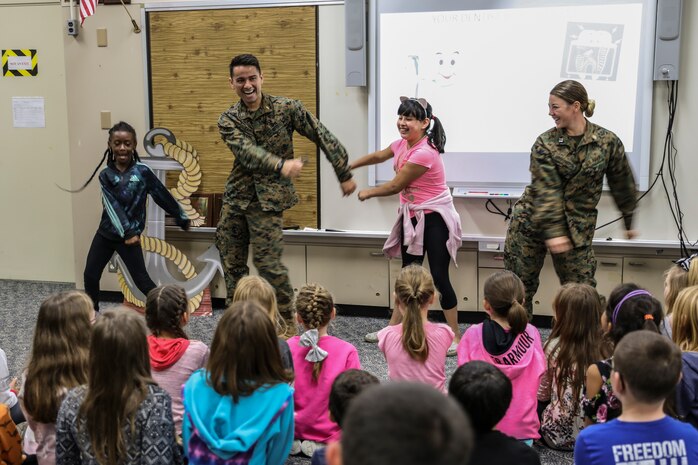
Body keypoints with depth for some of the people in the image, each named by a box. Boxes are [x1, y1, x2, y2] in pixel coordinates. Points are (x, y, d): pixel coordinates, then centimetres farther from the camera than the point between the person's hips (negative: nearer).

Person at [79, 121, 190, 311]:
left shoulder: (142, 171, -9)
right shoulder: (105, 175, -3)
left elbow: (162, 195, -1)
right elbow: (112, 206, -14)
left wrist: (182, 218, 7)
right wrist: (127, 232, -26)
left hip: (130, 235, -4)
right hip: (105, 233, 4)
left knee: (141, 280, -3)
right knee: (90, 275, 9)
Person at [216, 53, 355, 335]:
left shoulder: (287, 108, -6)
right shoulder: (228, 120, -2)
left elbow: (324, 138, -2)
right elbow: (247, 151, -21)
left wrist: (345, 175, -2)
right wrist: (281, 165, -40)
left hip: (267, 199, -4)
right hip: (235, 198, 4)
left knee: (268, 263, -9)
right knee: (232, 263, 12)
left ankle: (287, 322, 9)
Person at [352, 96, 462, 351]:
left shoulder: (424, 153, -25)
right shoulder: (402, 144, 2)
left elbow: (395, 186, -19)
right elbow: (378, 156, 24)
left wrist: (368, 193, -3)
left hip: (434, 218, -9)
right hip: (412, 217, 9)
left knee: (439, 277, -9)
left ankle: (455, 336, 1)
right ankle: (394, 328, 27)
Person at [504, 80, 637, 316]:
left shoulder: (608, 142, -3)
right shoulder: (545, 143, -7)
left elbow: (622, 184, 9)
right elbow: (546, 190, -17)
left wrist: (629, 221, 18)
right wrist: (553, 232, -27)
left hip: (577, 228, 0)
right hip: (530, 225, 0)